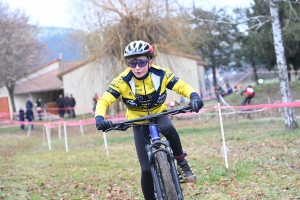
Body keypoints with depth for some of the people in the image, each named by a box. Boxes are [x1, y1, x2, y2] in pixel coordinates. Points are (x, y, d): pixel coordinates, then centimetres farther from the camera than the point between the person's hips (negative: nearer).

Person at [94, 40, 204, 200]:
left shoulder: (160, 74, -20)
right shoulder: (123, 81, -24)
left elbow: (182, 86, -20)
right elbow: (104, 101, -26)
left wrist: (194, 96, -42)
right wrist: (99, 118, -46)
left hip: (159, 115, 0)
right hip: (139, 123, 0)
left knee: (168, 128, -39)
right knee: (147, 169, -9)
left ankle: (181, 163, -15)